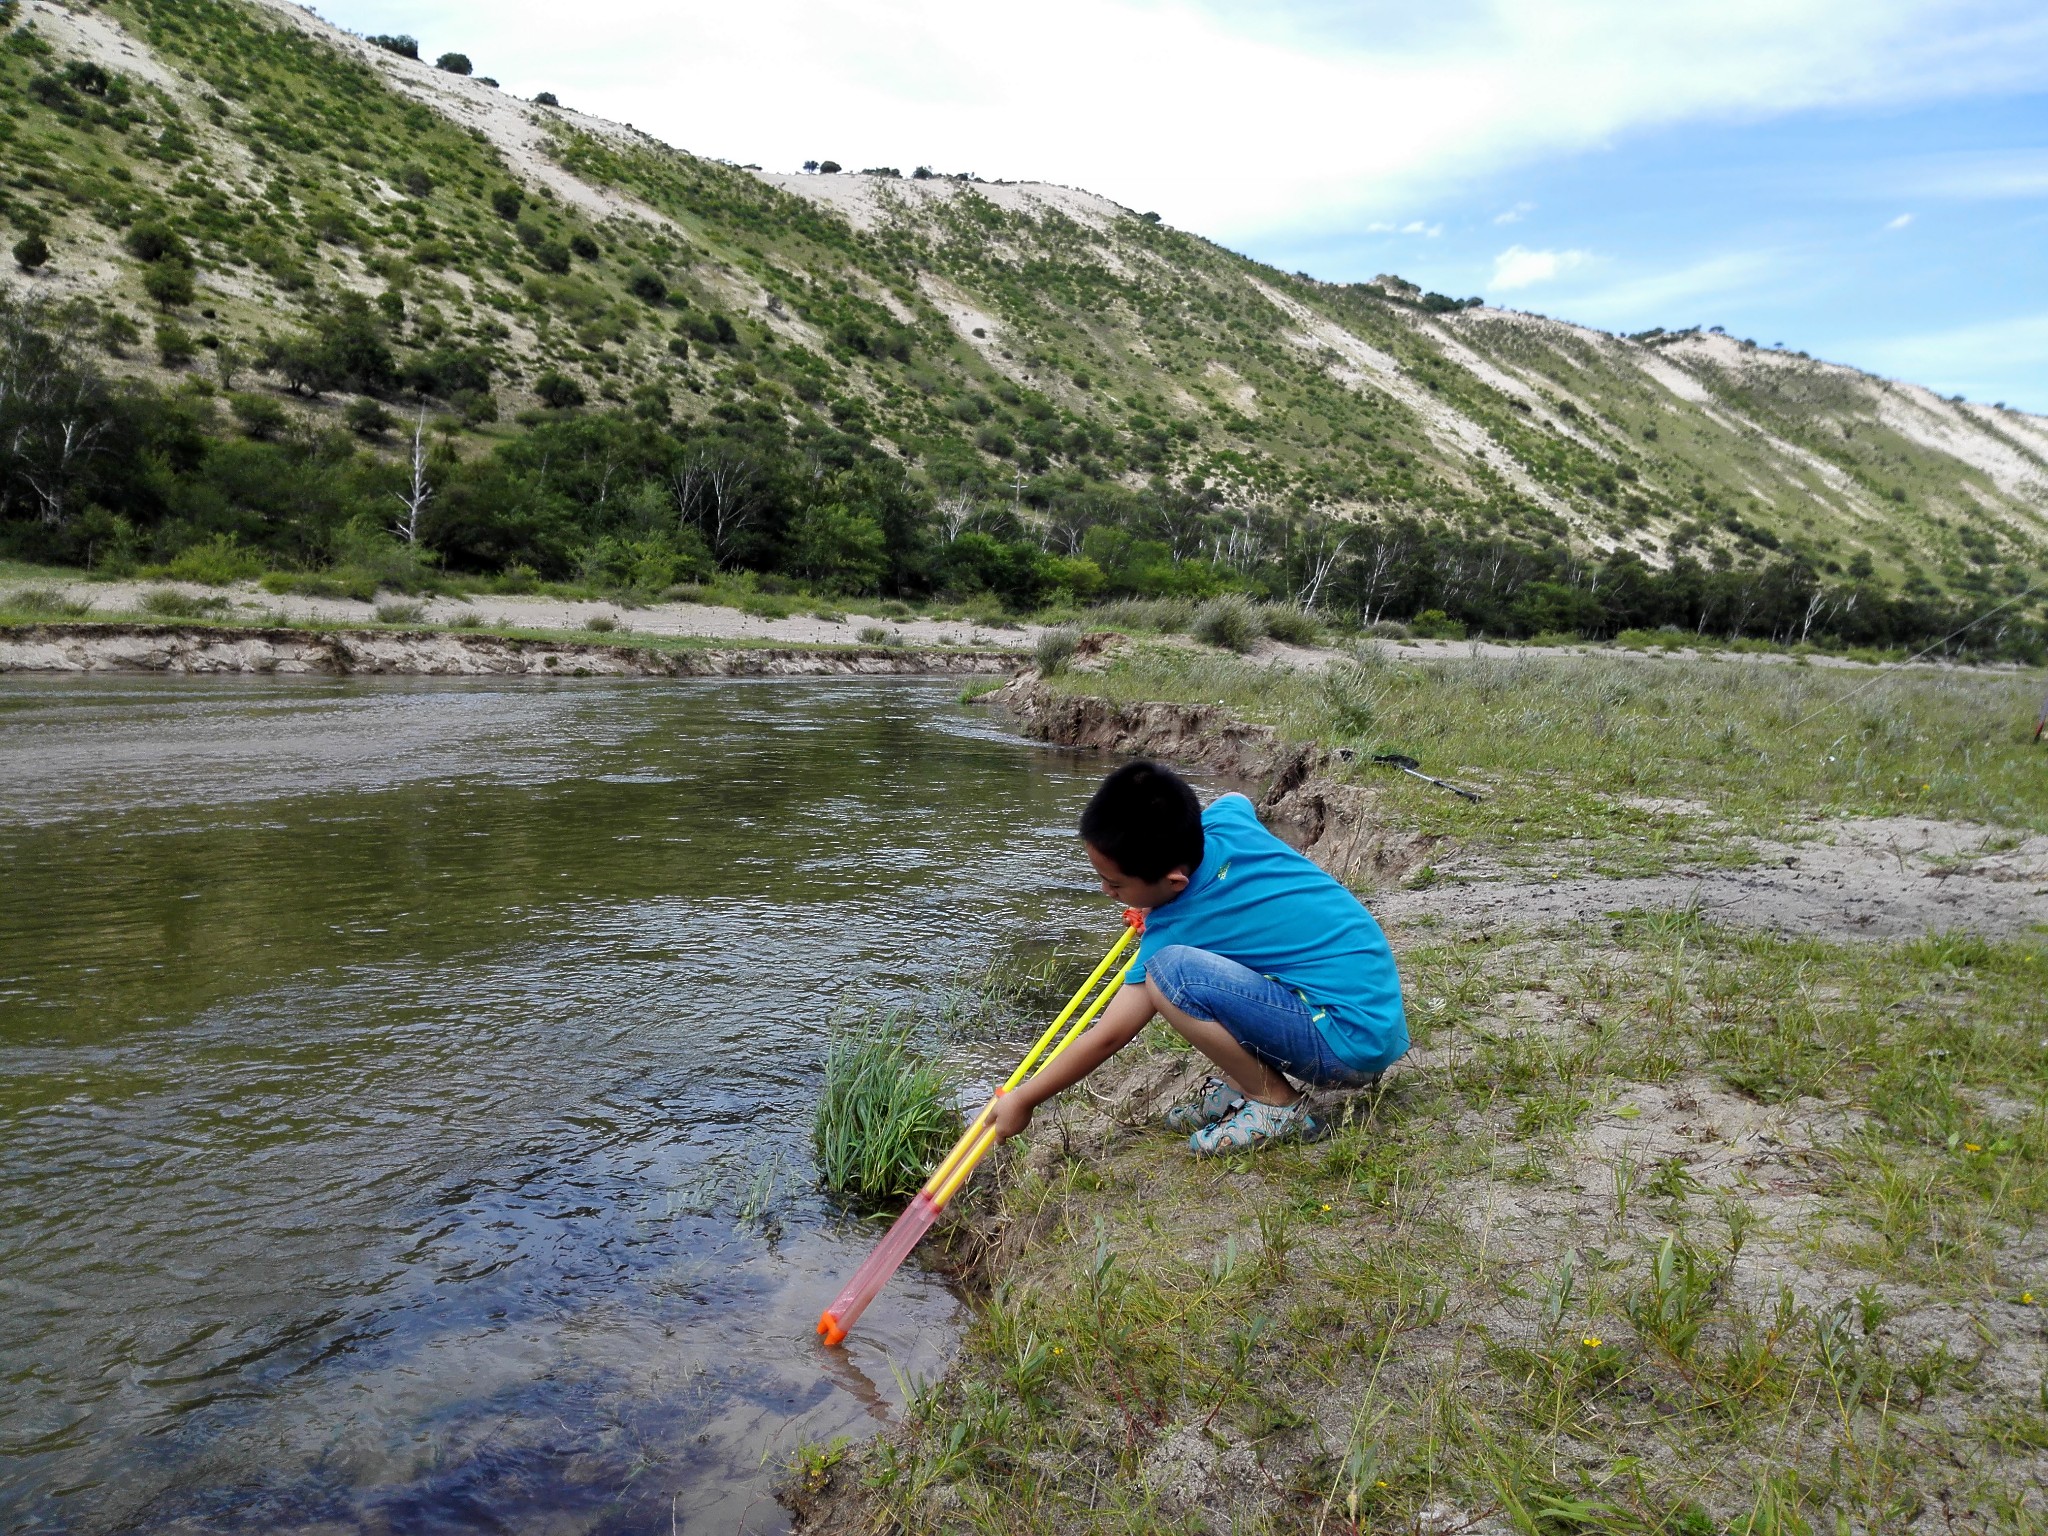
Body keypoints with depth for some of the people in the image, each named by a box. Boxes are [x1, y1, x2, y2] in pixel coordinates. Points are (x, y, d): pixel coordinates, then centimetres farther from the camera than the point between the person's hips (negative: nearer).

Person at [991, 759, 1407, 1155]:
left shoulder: (1179, 926, -20)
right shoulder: (1226, 817, -3)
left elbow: (1107, 1037, -10)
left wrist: (1022, 1101, 1)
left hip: (1353, 1044, -9)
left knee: (1169, 970, -26)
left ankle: (1277, 1104, -7)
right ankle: (1238, 1083, 11)